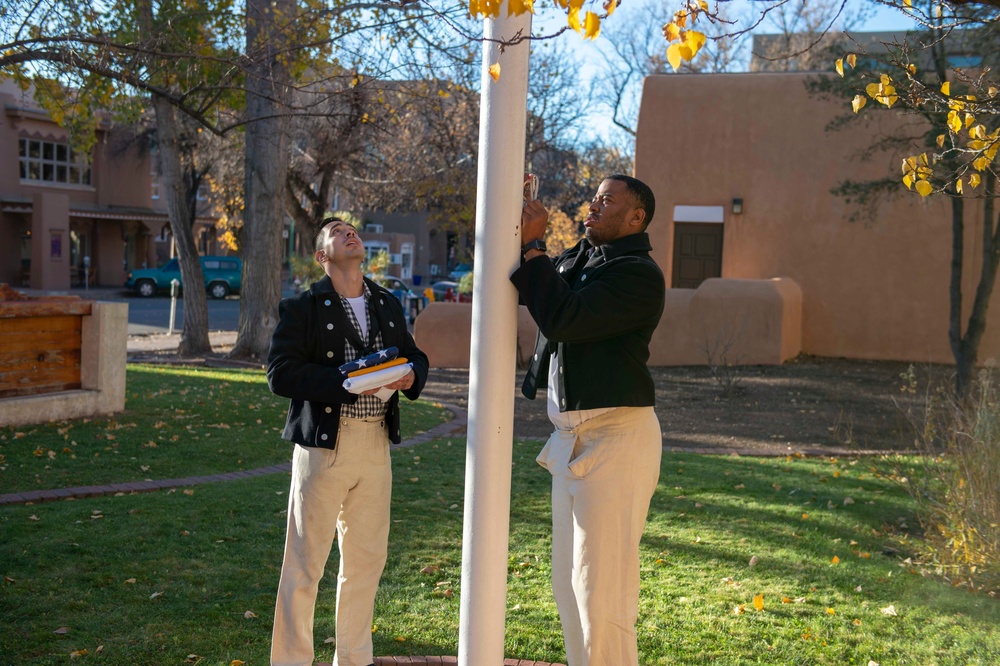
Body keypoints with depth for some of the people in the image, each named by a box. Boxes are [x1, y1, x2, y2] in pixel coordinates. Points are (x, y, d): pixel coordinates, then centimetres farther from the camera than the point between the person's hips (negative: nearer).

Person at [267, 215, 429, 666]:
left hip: (376, 446, 6)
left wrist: (412, 375, -3)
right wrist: (347, 382, -22)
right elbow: (280, 373, -14)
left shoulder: (388, 306, 14)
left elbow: (414, 356, 21)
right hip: (324, 444, -5)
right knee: (305, 563, 1)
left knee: (367, 560, 14)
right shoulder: (303, 308, -4)